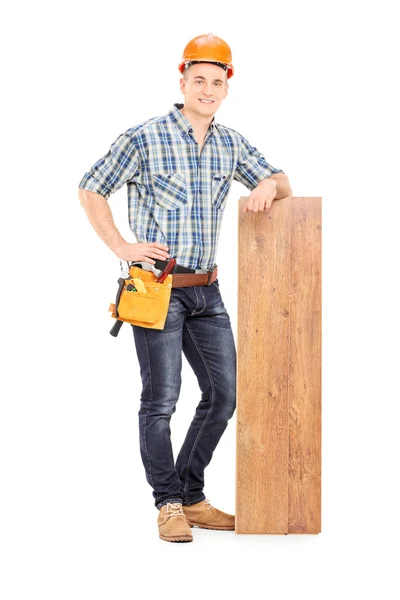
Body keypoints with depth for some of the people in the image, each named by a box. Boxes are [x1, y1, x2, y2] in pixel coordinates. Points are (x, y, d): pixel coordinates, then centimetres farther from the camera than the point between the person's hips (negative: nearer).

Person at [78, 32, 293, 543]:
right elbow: (91, 189, -1)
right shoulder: (144, 138, -7)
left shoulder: (231, 144, 9)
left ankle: (192, 496, 23)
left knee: (224, 393, 9)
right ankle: (168, 503, 11)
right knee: (161, 397, -3)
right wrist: (122, 247, -8)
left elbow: (282, 183, 15)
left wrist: (270, 184, -9)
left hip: (206, 291, 6)